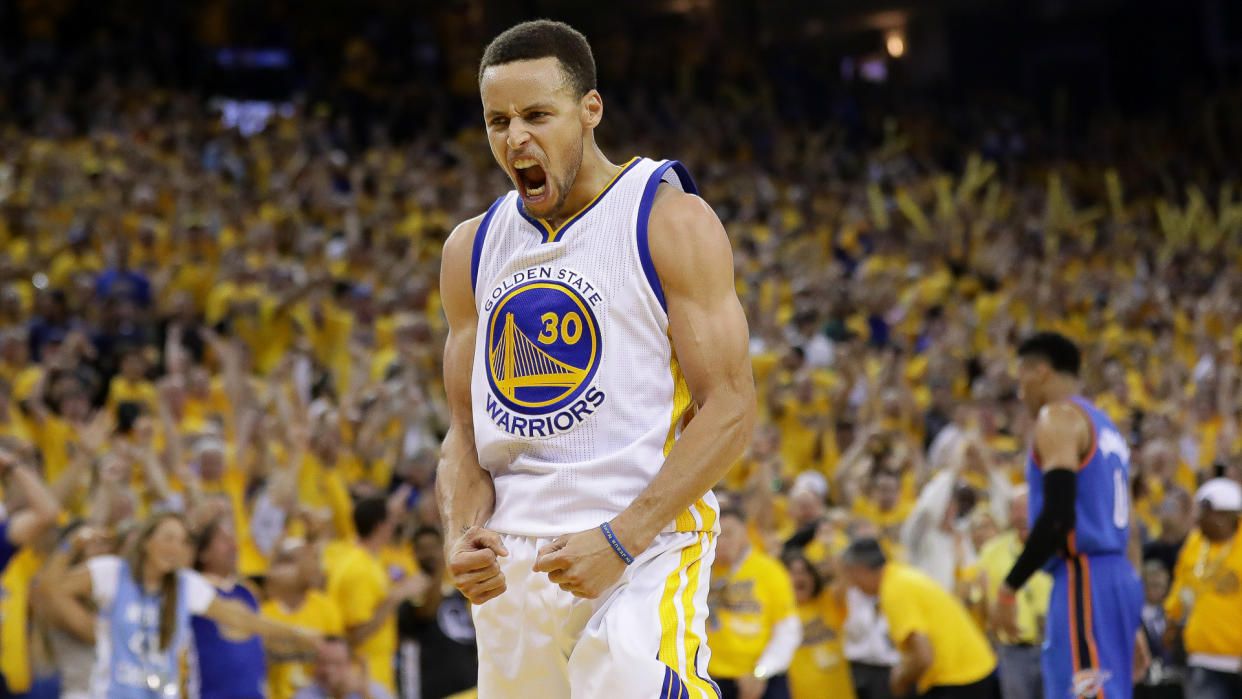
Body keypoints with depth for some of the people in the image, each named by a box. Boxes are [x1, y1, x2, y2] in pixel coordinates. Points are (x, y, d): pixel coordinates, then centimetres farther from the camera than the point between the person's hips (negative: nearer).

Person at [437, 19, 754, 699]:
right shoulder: (472, 249, 13)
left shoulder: (672, 222, -4)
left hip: (644, 557, -6)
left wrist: (620, 540, -17)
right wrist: (462, 535, -5)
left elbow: (730, 410, -9)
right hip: (510, 562, 6)